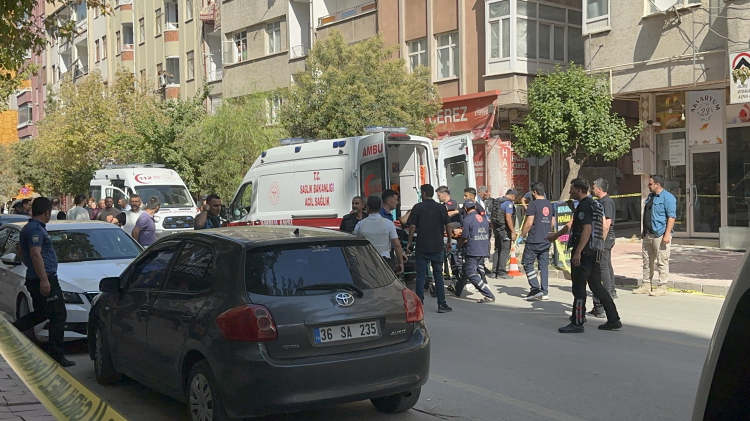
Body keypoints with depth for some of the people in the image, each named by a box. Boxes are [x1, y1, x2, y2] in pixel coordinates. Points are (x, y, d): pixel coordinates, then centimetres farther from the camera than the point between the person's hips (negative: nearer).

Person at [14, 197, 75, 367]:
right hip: (44, 279, -10)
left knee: (40, 314, 21)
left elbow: (21, 252, 28)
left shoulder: (28, 228, 16)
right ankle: (57, 355, -2)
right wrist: (43, 279, -27)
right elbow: (35, 255, -25)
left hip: (34, 279, 10)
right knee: (58, 315, -5)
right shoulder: (36, 229, -16)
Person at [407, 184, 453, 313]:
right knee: (438, 275, 7)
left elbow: (412, 226, -5)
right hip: (437, 247, 1)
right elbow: (448, 225, 1)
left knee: (420, 275, 5)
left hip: (422, 247, -1)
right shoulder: (441, 208, 2)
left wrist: (409, 242, 5)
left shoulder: (417, 207, -3)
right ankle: (441, 304, 5)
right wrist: (449, 242, 11)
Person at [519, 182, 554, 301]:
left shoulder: (533, 204, -11)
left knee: (527, 263, 2)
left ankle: (535, 289, -8)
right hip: (546, 241, 7)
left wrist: (522, 235, -6)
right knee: (544, 265, 9)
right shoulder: (550, 204, 11)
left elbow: (529, 223, -16)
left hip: (534, 240, -7)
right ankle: (544, 292, 9)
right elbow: (552, 223, 17)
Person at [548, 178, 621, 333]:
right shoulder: (593, 204, 18)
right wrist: (555, 236, 37)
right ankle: (614, 319, 14)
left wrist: (578, 252, -27)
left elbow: (587, 229, -25)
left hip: (583, 253, -10)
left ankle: (577, 323, 1)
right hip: (594, 252, 10)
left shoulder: (584, 206, -14)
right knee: (596, 285, 13)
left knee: (579, 287, -3)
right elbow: (572, 225, 29)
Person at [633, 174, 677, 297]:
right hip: (648, 235, 9)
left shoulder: (667, 197, -9)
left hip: (660, 235, -9)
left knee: (662, 262, -3)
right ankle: (646, 285, 20)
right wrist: (644, 233, 21)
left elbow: (672, 217, -16)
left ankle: (662, 287, 2)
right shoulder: (650, 197, 18)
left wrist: (667, 234, -22)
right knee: (647, 261, 12)